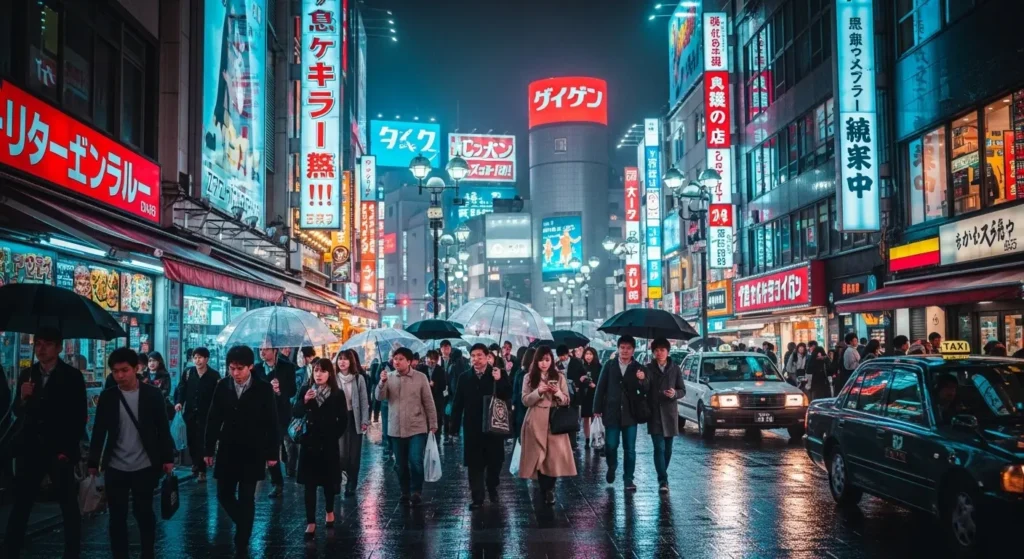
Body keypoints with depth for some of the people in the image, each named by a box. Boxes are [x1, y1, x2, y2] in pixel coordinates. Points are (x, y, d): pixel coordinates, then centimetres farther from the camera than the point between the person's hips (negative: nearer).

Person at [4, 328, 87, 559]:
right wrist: (22, 398, -10)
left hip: (60, 450, -3)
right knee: (20, 505, 6)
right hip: (30, 449, 4)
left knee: (69, 506, 3)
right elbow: (18, 413, 11)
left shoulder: (73, 376, -4)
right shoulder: (26, 374, 9)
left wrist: (68, 449, -11)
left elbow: (80, 417, -5)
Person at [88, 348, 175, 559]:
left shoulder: (152, 394, -3)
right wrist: (93, 462, 3)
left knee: (144, 514, 8)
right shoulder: (107, 397, 1)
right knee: (117, 517, 7)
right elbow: (99, 431, 5)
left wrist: (167, 458, -4)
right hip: (115, 468, 2)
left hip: (145, 467, -1)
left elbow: (163, 428, -1)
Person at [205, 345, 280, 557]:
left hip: (252, 453, -3)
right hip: (227, 451, 3)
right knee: (224, 494, 7)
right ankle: (245, 527, 31)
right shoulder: (222, 386, -3)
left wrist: (272, 453, -6)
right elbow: (214, 419, 3)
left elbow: (272, 423, -6)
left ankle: (242, 544, 13)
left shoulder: (264, 388, -10)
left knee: (246, 499, 2)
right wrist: (209, 449, 3)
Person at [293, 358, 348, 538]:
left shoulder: (338, 394, -4)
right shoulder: (305, 390, -1)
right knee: (309, 484, -1)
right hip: (309, 442, 0)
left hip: (329, 444, 0)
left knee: (329, 481, 12)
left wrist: (334, 436, -4)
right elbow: (295, 414, -6)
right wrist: (304, 401, -22)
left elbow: (343, 420, 0)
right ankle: (311, 522, 1)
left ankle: (329, 511, 35)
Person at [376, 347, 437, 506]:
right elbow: (380, 397, -9)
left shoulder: (420, 377, -5)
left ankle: (416, 492, 7)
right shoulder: (389, 378, 3)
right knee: (401, 464, 11)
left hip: (417, 428, -3)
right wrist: (382, 382, -26)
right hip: (396, 429, 3)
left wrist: (433, 423, -1)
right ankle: (405, 492, 26)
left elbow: (428, 402, -1)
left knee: (416, 461, -12)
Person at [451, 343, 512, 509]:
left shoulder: (499, 373, -4)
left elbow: (508, 395, -13)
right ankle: (477, 497, 8)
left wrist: (499, 380, -26)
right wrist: (455, 424, -3)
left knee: (495, 460, 12)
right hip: (472, 427, 1)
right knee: (474, 463, 3)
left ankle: (492, 488, 35)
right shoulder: (465, 377, 2)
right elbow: (458, 402, 1)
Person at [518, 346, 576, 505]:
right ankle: (545, 490, 12)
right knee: (538, 457, 0)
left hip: (555, 422, 0)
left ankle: (549, 490, 9)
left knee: (554, 456, -6)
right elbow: (525, 400, 0)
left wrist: (557, 392, -14)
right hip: (536, 422, 0)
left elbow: (566, 401, 5)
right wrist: (538, 392, -16)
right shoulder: (529, 378, 5)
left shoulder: (559, 377, 5)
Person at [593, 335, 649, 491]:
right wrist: (597, 408, -2)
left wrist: (643, 380, -25)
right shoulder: (609, 365, 1)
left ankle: (628, 479, 12)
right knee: (611, 445, 3)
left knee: (630, 449, 3)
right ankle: (611, 468, 31)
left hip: (630, 414, 0)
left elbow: (644, 391, -3)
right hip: (612, 412, 0)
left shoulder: (638, 368, 2)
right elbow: (601, 387, 2)